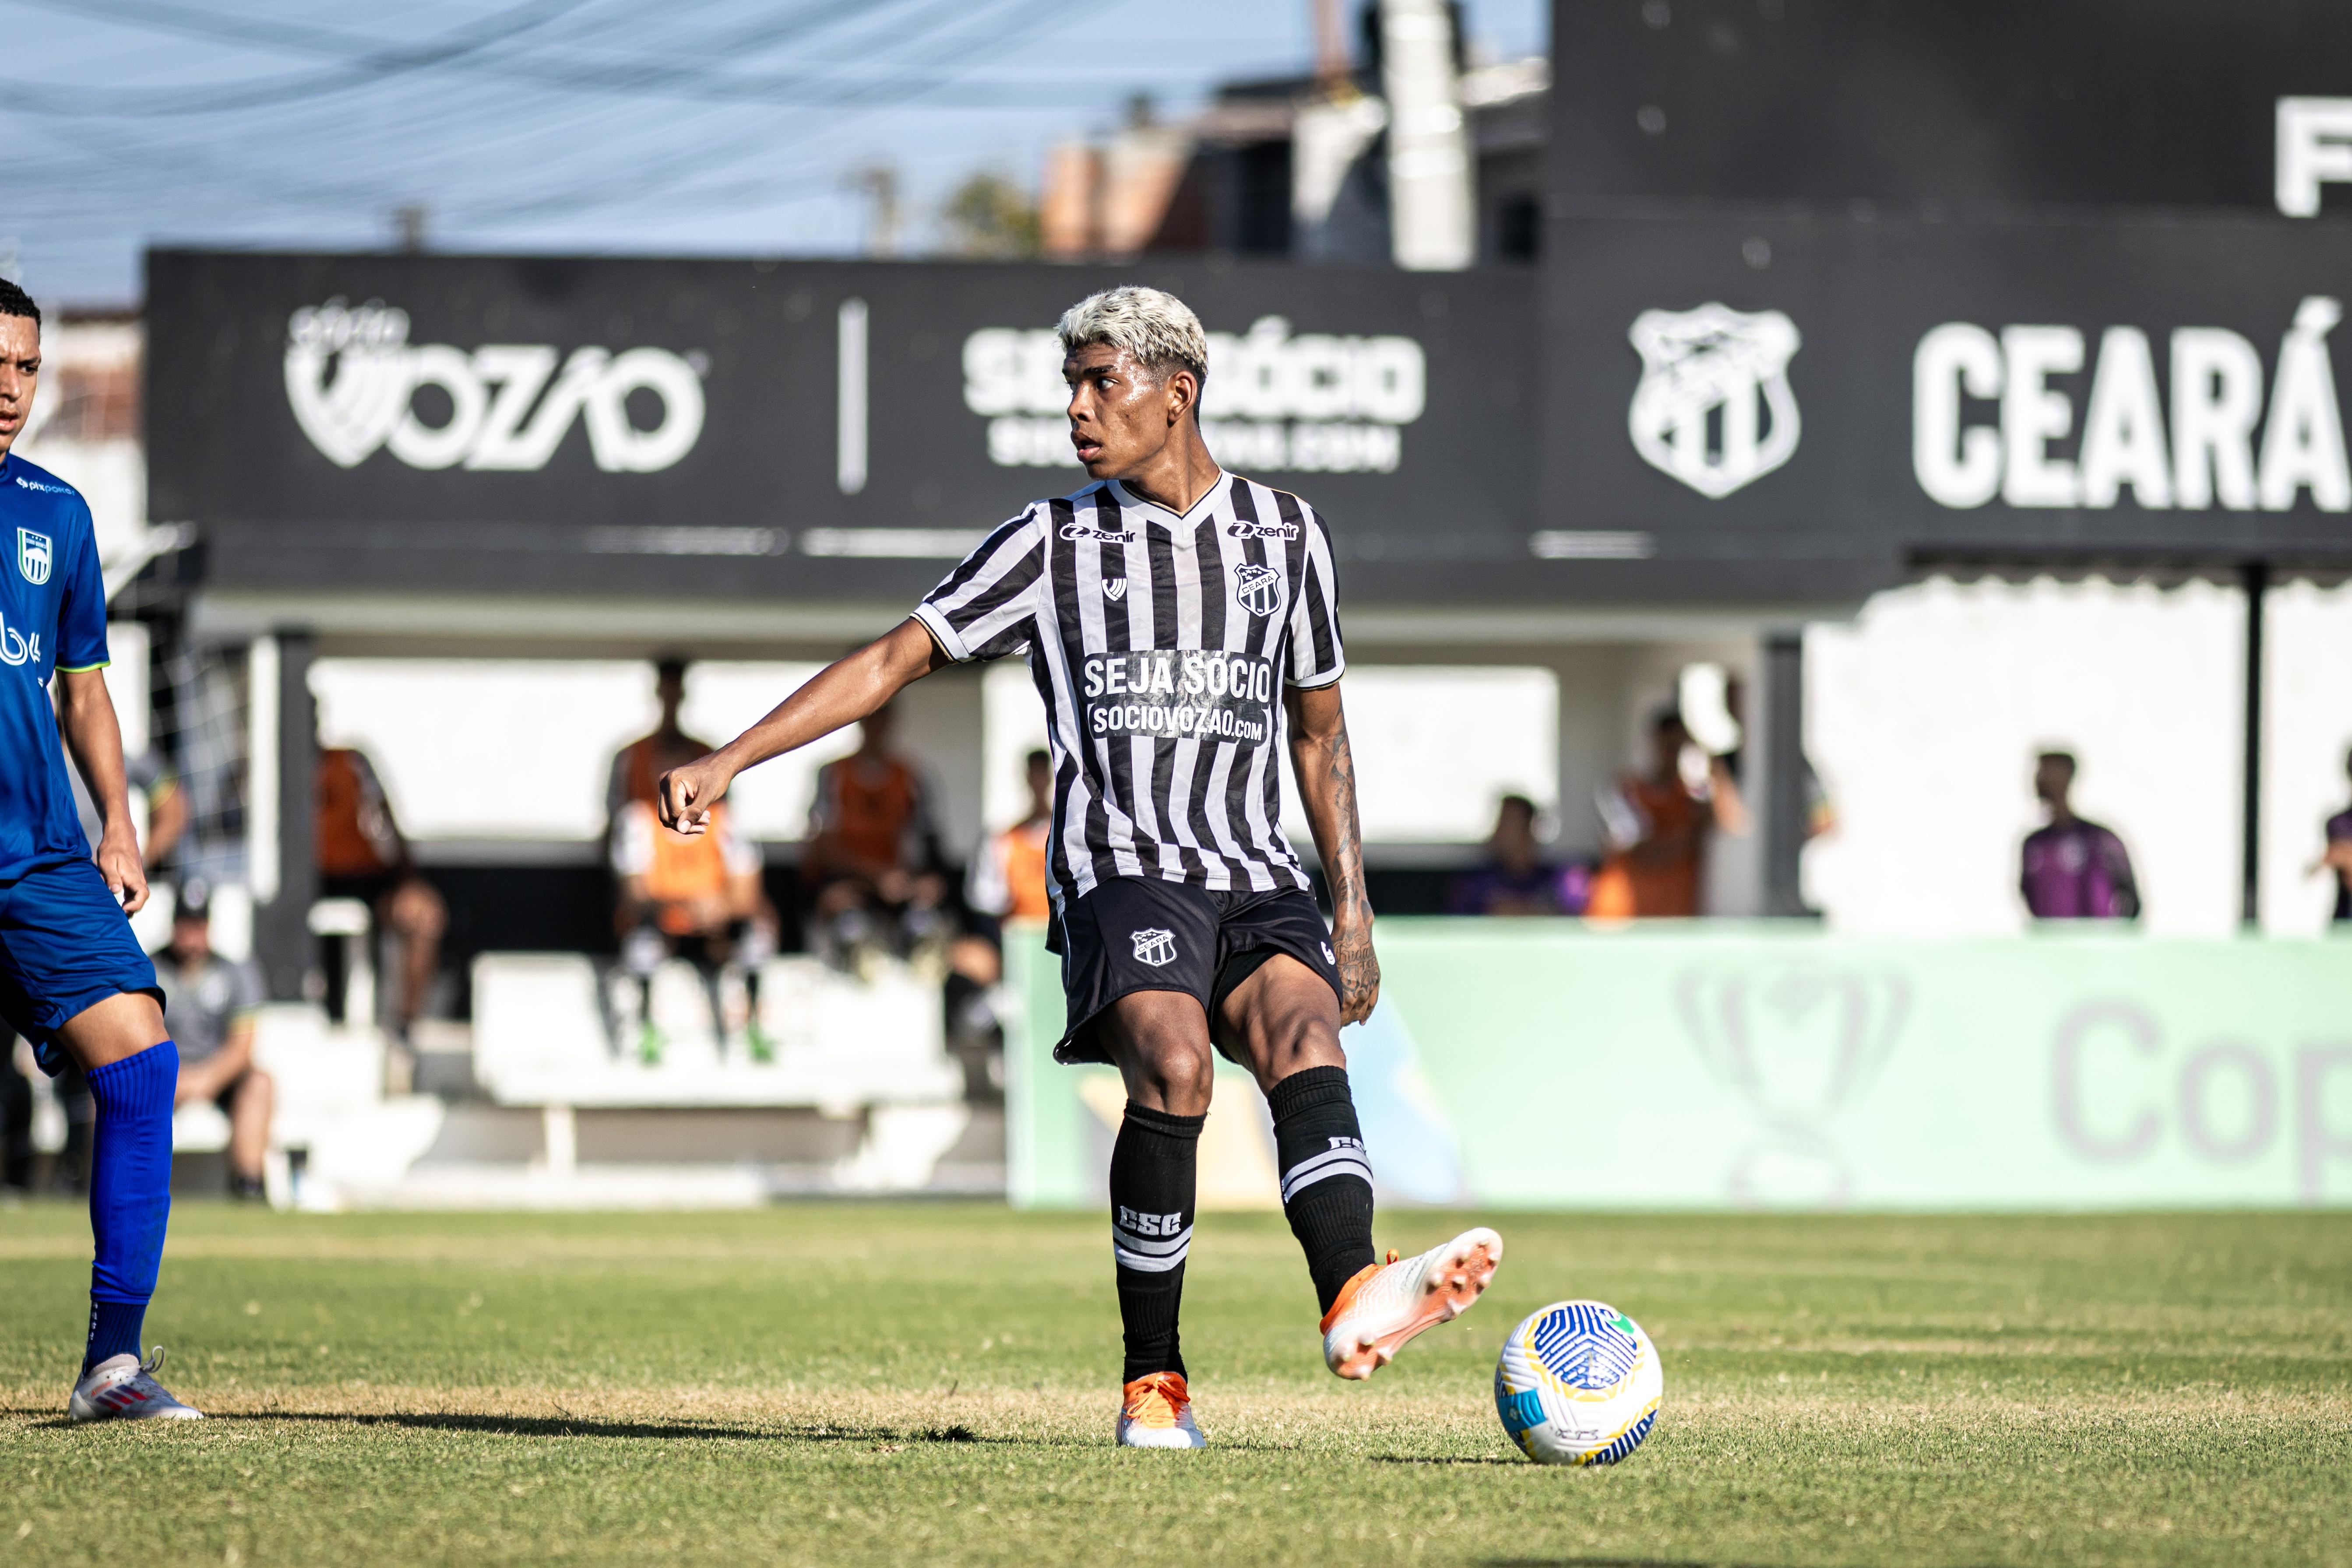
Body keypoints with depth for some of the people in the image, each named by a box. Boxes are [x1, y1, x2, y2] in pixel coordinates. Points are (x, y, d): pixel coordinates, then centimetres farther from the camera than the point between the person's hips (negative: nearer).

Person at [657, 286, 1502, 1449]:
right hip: (1120, 871, -2)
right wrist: (731, 760, -3)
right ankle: (1152, 1382, -18)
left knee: (1304, 1038, -28)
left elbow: (1318, 730, 23)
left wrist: (1350, 909, 17)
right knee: (1173, 1063, -28)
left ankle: (1355, 1298, -53)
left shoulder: (1283, 534, 15)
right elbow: (896, 659, 7)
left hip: (1259, 882, 2)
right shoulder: (1053, 543, 9)